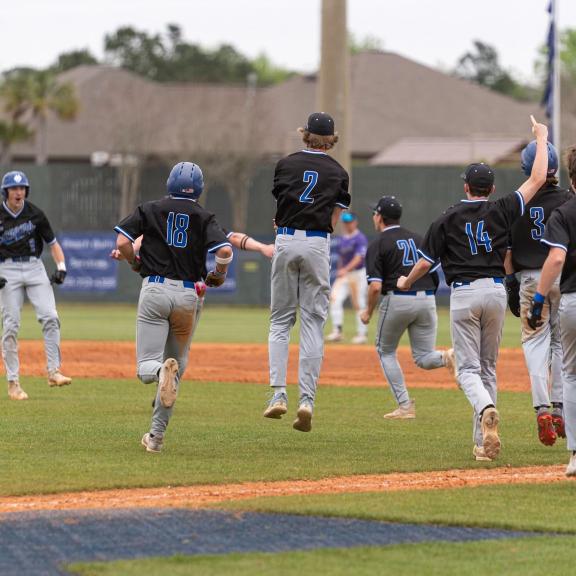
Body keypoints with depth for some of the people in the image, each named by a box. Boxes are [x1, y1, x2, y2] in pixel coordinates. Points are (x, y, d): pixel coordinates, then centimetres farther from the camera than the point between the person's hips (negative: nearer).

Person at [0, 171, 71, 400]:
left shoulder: (35, 214, 2)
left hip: (35, 268, 2)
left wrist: (61, 267, -6)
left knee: (50, 317, -15)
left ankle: (53, 371, -11)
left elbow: (53, 243, 9)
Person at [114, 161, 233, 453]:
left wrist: (135, 263, 14)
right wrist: (219, 275, 9)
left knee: (147, 366, -1)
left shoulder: (150, 209, 5)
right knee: (177, 365, 15)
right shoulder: (204, 217, 4)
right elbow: (225, 251, -11)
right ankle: (157, 434, 12)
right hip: (189, 295, 1)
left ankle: (161, 371, -39)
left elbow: (122, 242, -5)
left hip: (155, 289, -1)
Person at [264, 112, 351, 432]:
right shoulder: (338, 173, 6)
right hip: (318, 244, -1)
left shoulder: (286, 165, 7)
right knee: (313, 324, 2)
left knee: (280, 320, 9)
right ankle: (307, 400, -7)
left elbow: (278, 212, 11)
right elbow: (333, 220, 2)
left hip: (286, 240, 1)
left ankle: (279, 394, -4)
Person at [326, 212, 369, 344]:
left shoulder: (360, 239, -10)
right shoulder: (342, 239, 13)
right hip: (343, 274, 7)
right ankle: (337, 331, -10)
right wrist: (339, 271, 17)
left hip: (358, 273, -7)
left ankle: (361, 334, 6)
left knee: (358, 305, -2)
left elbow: (358, 258, -20)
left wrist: (345, 270, -32)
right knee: (335, 299, -10)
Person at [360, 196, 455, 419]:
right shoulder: (418, 238, 16)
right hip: (427, 299, 4)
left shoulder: (377, 244, -1)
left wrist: (368, 312, 4)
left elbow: (376, 286, -11)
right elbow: (435, 274, 12)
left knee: (385, 351, 17)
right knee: (423, 358, 12)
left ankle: (405, 406, 9)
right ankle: (448, 357, -23)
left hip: (397, 300, -4)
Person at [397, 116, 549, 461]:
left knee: (468, 368, -3)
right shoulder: (501, 211, 2)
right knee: (488, 367, 13)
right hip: (495, 291, 2)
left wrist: (406, 283, 26)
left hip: (463, 294, -2)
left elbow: (426, 262, 5)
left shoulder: (448, 219, 1)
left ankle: (486, 410, -36)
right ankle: (483, 442, 11)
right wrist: (541, 138, 16)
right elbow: (538, 179, 4)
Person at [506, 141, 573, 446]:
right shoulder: (568, 199, -5)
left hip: (529, 279, 0)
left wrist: (510, 284, 8)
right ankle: (560, 411, 14)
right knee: (562, 341, 12)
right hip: (564, 278, 0)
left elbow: (506, 250, 0)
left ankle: (542, 409, -14)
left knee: (535, 341, 4)